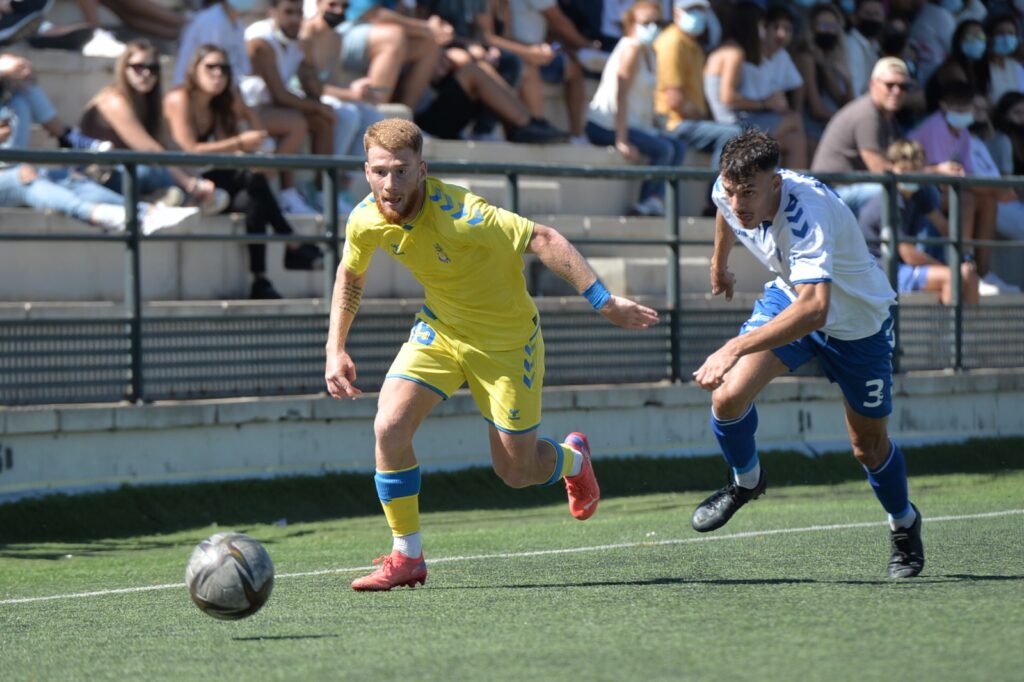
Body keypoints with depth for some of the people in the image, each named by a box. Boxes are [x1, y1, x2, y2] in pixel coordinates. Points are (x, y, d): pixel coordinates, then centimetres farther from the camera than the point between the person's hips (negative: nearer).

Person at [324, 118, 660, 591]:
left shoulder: (457, 213, -34)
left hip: (507, 341, -5)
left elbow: (544, 241, -34)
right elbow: (350, 274, 9)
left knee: (515, 472, 2)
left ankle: (573, 458, 40)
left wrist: (604, 302, -38)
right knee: (389, 427, -17)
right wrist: (335, 350, 3)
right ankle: (406, 557, -2)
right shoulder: (366, 220, -14)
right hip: (440, 330, 5)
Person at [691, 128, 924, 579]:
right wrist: (719, 263, 25)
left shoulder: (807, 214, -43)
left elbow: (814, 308, -56)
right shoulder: (730, 191, -22)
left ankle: (904, 525, 41)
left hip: (857, 320, -4)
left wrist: (735, 348, -64)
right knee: (728, 395, -18)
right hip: (788, 295, 5)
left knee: (869, 446, 9)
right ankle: (745, 481, 13)